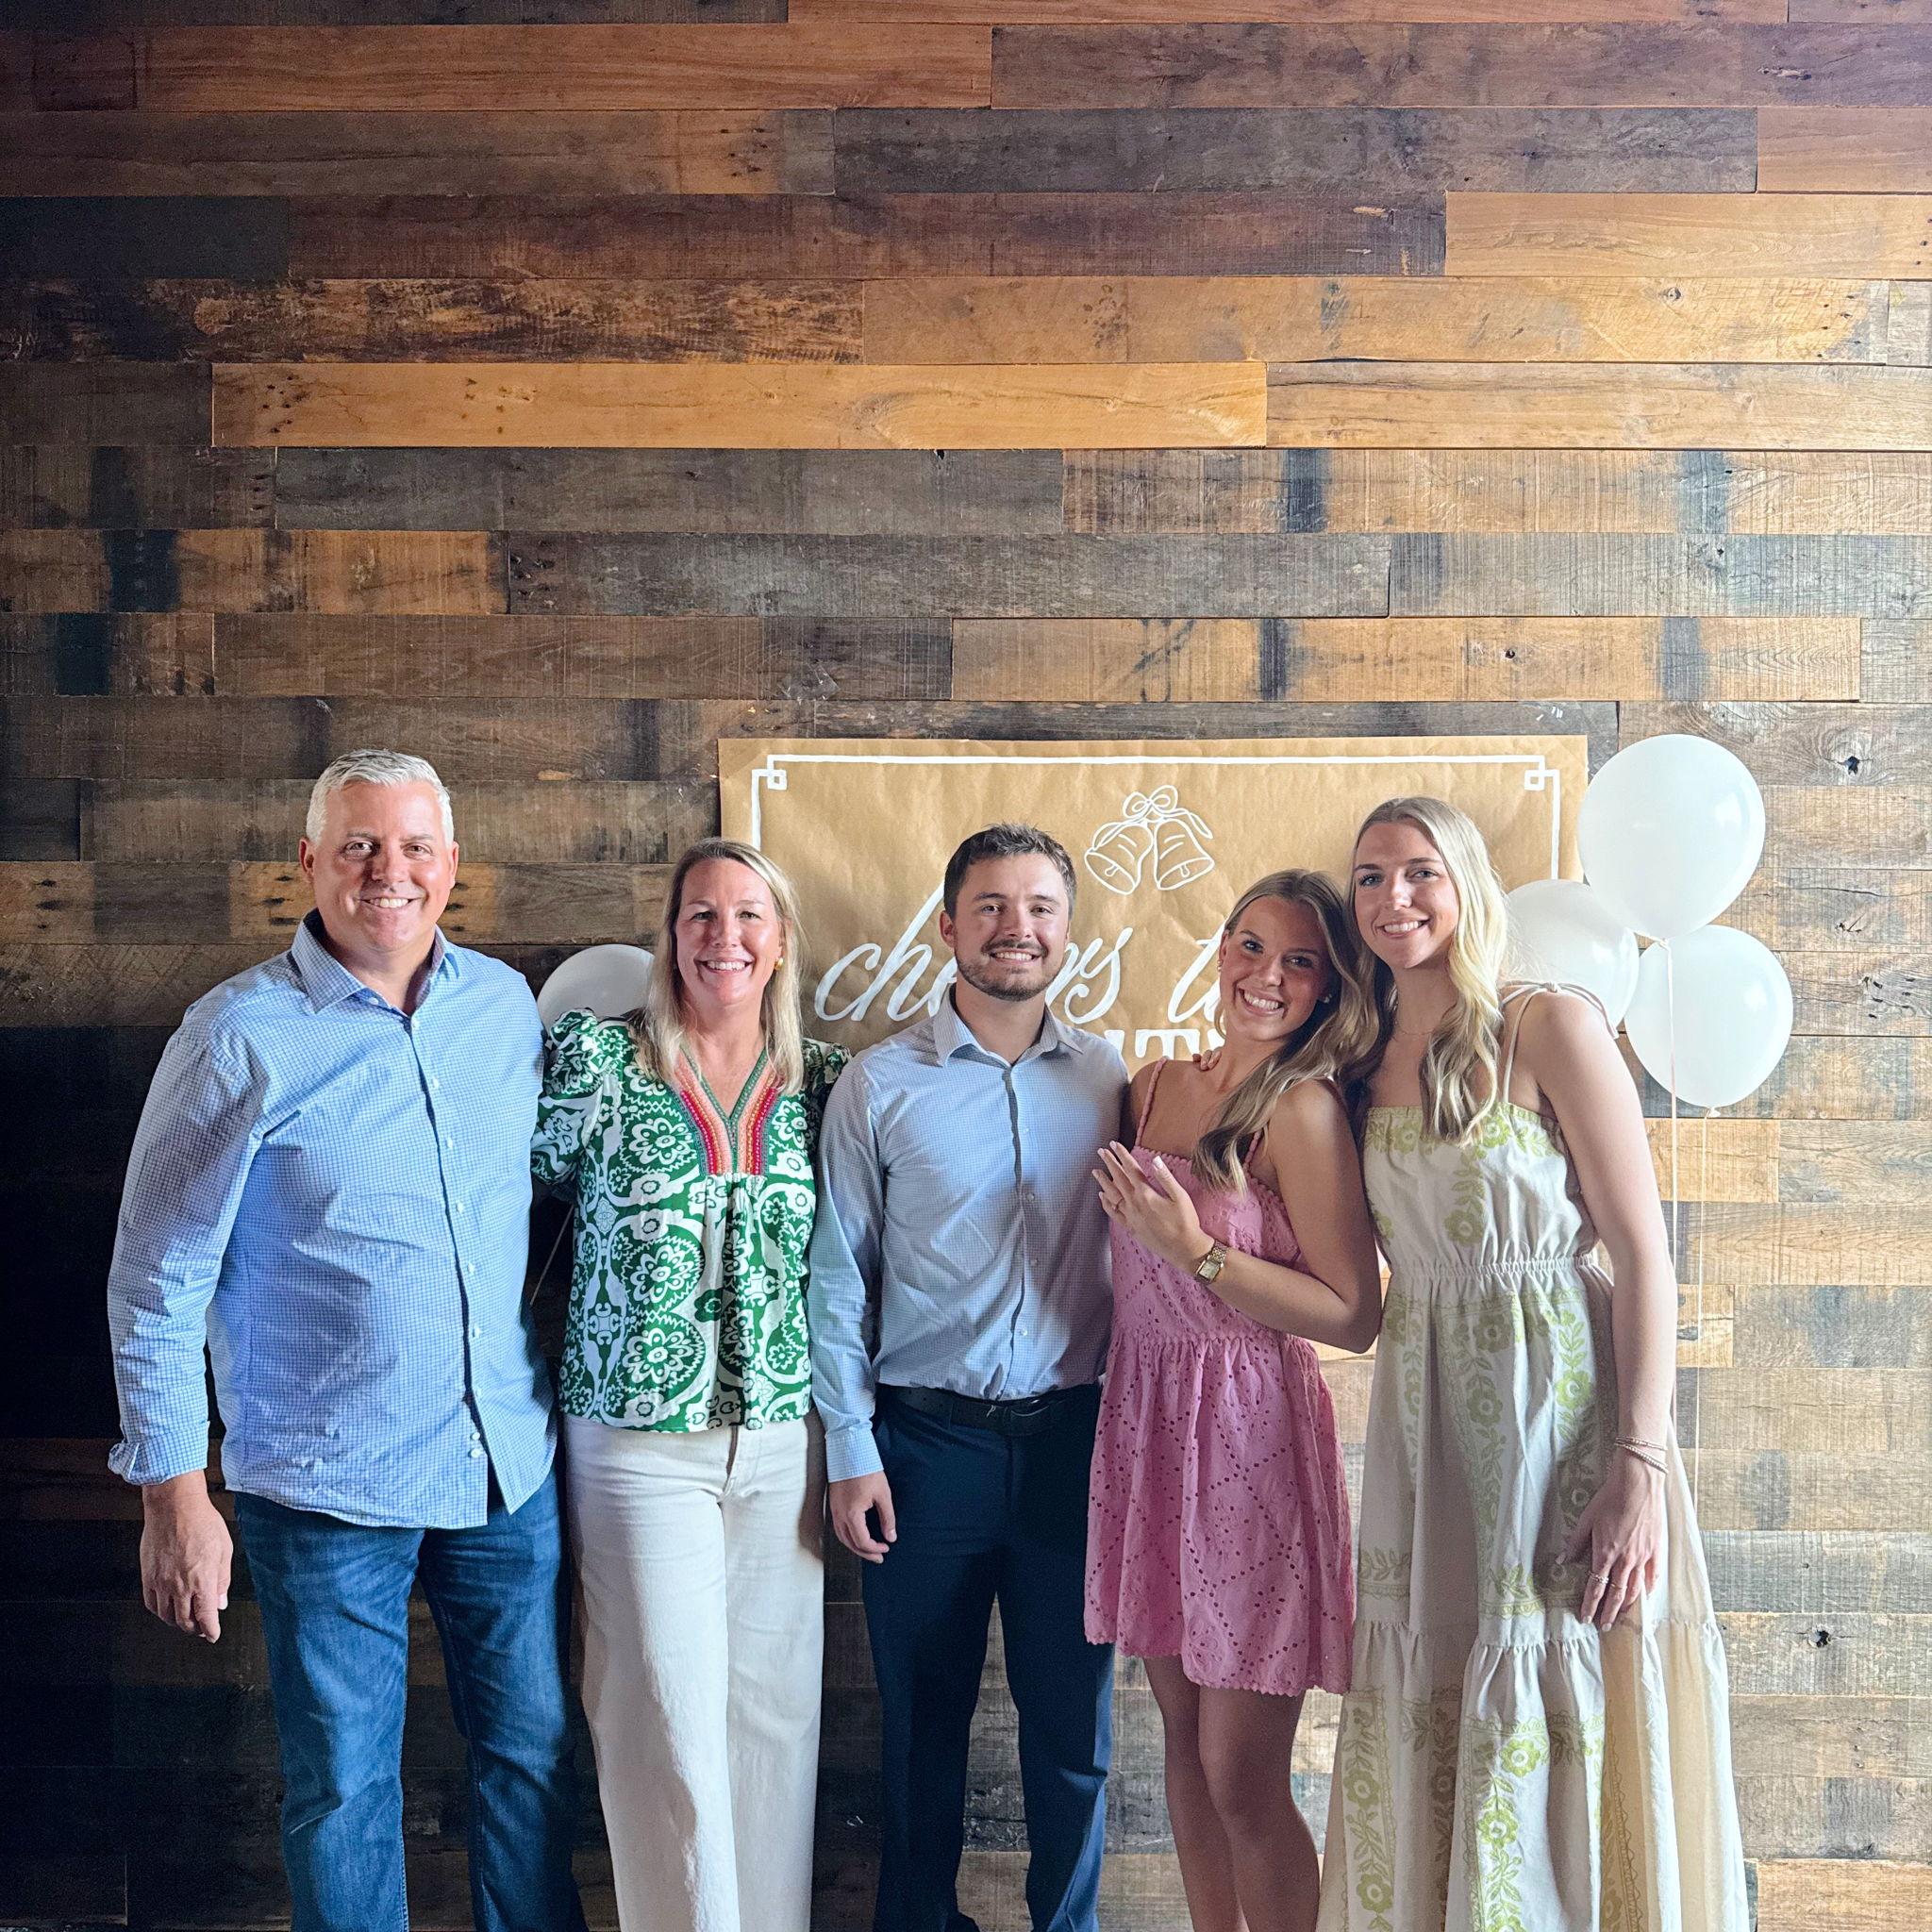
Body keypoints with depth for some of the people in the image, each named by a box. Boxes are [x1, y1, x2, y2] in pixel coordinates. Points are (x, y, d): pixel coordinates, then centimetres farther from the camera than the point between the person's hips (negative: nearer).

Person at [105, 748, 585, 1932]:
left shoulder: (508, 1005, 2)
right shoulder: (240, 1036, -11)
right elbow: (158, 1283, -8)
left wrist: (559, 1390, 10)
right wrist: (175, 1495, -9)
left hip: (512, 1467, 4)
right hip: (327, 1489, -4)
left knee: (534, 1754, 16)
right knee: (345, 1789, 10)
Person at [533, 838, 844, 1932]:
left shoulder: (822, 1081, 5)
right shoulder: (598, 1059, -6)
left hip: (784, 1438, 3)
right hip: (640, 1437, -3)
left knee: (776, 1705, 11)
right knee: (670, 1717, 1)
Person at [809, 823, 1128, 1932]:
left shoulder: (1108, 1079, 4)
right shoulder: (880, 1084, -1)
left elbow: (1135, 1254, 7)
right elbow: (839, 1277, 0)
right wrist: (851, 1452, -3)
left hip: (1074, 1435, 2)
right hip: (927, 1439, -1)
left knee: (1074, 1717, 10)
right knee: (923, 1716, 11)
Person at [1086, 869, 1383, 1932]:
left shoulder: (1302, 1108, -11)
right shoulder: (1155, 1084, 9)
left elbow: (1355, 1316, -16)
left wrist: (1196, 1249, -19)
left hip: (1250, 1437, -6)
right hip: (1145, 1419, 7)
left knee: (1242, 1781, -1)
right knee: (1184, 1734, 16)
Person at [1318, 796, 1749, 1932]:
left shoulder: (1550, 1029, -8)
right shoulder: (1369, 1067, 10)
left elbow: (1643, 1253, -12)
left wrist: (1640, 1468, -18)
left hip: (1561, 1425, -6)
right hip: (1429, 1438, 6)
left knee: (1560, 1736, 1)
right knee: (1430, 1740, 13)